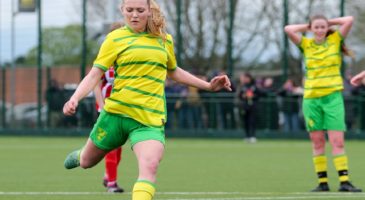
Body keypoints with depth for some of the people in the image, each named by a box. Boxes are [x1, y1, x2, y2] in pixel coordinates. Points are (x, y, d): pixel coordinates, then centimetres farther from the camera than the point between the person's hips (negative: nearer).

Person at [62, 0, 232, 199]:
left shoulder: (165, 40, 12)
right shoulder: (116, 39, 0)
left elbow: (173, 72, 31)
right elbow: (94, 74, -5)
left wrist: (208, 85, 27)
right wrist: (74, 99, -22)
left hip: (150, 120, 1)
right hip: (115, 113, -1)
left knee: (149, 166, -26)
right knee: (87, 162, 16)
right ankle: (79, 156, 54)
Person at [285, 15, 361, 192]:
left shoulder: (335, 40, 4)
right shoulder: (306, 44, 7)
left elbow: (349, 20, -6)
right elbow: (288, 29, -6)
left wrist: (330, 23, 5)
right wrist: (307, 27, 5)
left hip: (333, 96, -2)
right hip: (311, 98, 2)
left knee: (337, 141, -8)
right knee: (317, 142, 4)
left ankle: (344, 181, -9)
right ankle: (322, 182, 8)